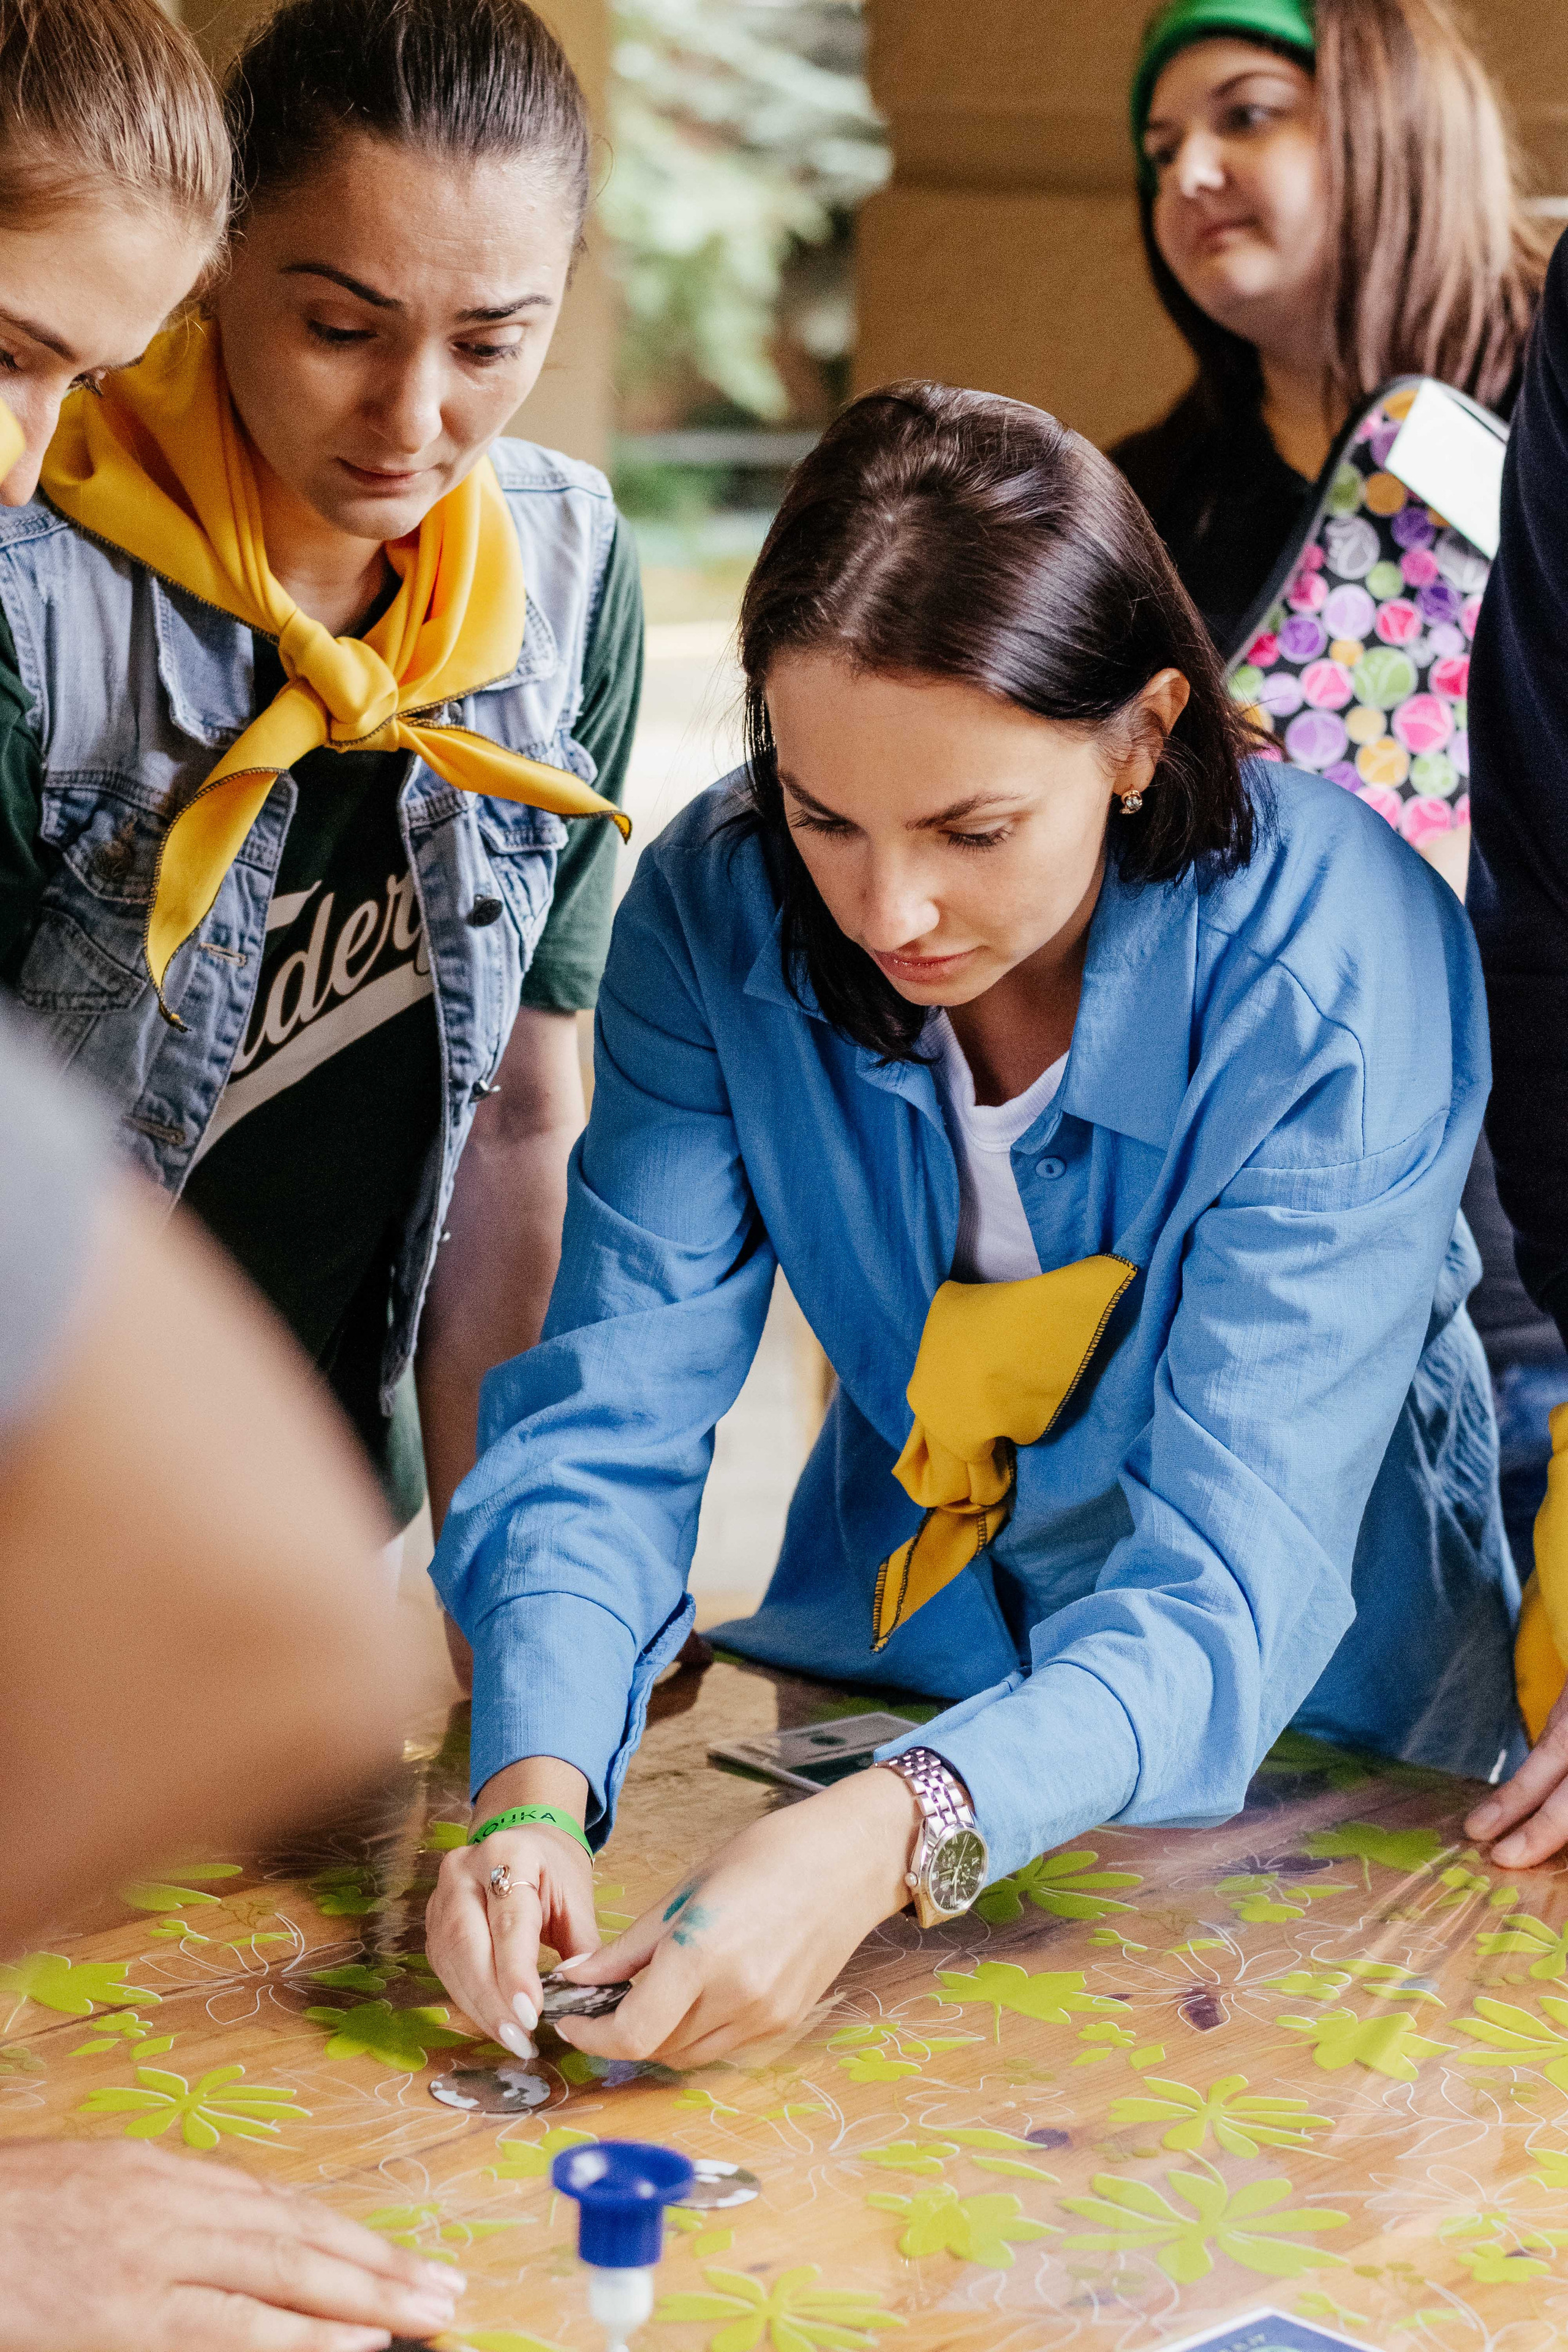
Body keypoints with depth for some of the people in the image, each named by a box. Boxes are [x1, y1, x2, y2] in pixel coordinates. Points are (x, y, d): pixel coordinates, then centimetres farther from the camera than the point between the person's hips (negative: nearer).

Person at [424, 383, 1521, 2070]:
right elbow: (615, 1401, -17)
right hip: (874, 1660, 3)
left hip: (1305, 1742, -3)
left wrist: (896, 1836, -49)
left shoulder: (1342, 973, -26)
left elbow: (1228, 1584, -31)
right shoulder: (723, 903, -16)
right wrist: (534, 1789, -37)